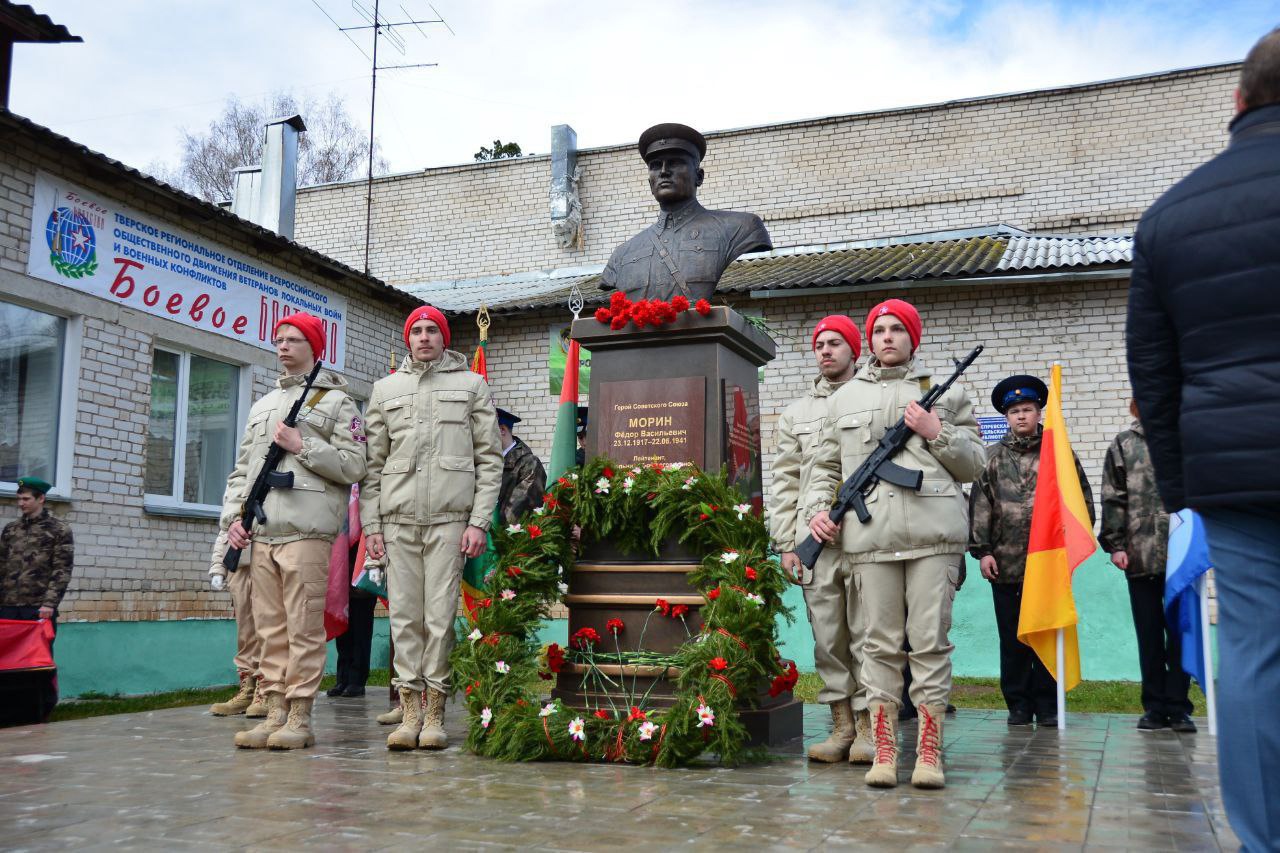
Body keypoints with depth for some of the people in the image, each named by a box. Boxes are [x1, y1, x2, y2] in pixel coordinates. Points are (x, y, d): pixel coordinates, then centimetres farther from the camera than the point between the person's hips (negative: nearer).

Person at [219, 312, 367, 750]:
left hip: (306, 532, -6)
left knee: (303, 628, -6)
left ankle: (300, 718, -1)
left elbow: (353, 466, -4)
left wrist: (301, 446, -9)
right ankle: (275, 713, 11)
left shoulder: (336, 401, 6)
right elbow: (241, 469, 24)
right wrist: (233, 516, 10)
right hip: (260, 533, 6)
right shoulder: (262, 406, 26)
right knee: (269, 628, 6)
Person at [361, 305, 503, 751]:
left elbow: (490, 459, 6)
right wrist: (370, 523, 6)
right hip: (398, 518, 3)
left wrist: (478, 522, -4)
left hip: (450, 517, -2)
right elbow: (373, 461, 16)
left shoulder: (471, 385, 11)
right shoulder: (385, 389, 18)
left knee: (441, 615, -4)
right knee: (404, 616, 1)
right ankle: (409, 712, 6)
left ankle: (435, 713, 4)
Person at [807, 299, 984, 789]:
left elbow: (973, 463, 14)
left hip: (933, 534, -1)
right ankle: (884, 753, 8)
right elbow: (826, 465, 22)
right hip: (870, 537, 1)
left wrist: (937, 432, -1)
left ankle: (929, 754, 6)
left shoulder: (946, 392, 16)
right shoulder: (845, 398, 19)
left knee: (930, 643, -1)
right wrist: (818, 507, 6)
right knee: (880, 645, 2)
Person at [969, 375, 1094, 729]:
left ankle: (1047, 706, 13)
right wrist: (982, 550, -3)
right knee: (1012, 639, 6)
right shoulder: (993, 457, 8)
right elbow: (980, 505, 4)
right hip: (1006, 563, 1)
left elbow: (1082, 498, 7)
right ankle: (1019, 705, 15)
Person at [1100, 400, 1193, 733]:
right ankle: (1155, 706, 14)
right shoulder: (1123, 445, 9)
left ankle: (1178, 706, 7)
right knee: (1149, 634, 7)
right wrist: (1115, 544, -2)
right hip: (1140, 554, 1)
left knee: (1180, 630, 1)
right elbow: (1113, 500, 5)